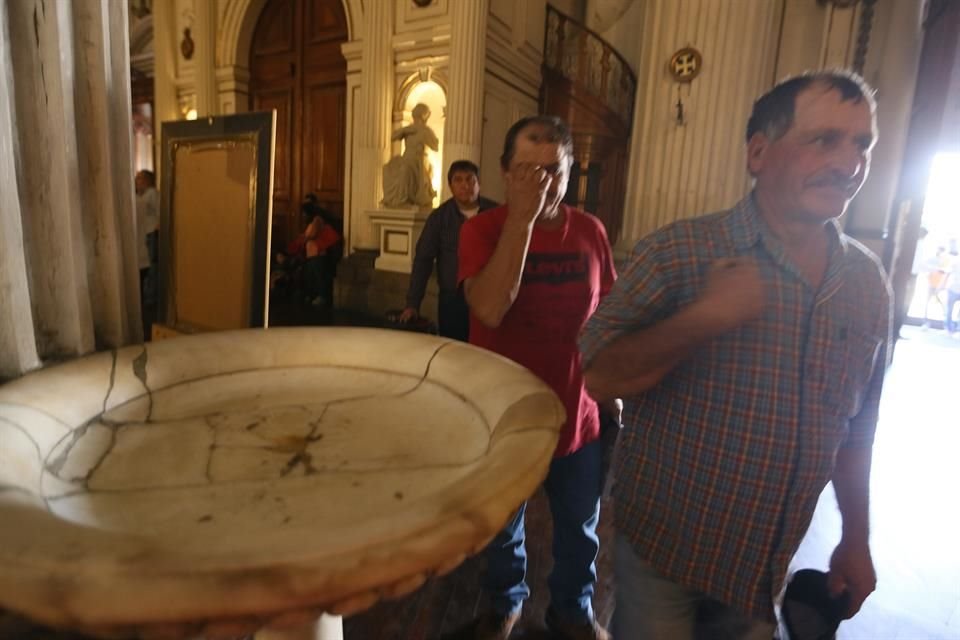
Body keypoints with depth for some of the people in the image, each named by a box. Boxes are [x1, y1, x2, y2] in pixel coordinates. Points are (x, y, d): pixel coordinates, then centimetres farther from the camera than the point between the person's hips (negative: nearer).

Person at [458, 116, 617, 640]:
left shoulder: (591, 231, -4)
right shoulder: (482, 229, -13)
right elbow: (489, 310, -31)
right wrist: (521, 217, -30)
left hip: (578, 414, 3)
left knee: (579, 532, 23)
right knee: (503, 529, 22)